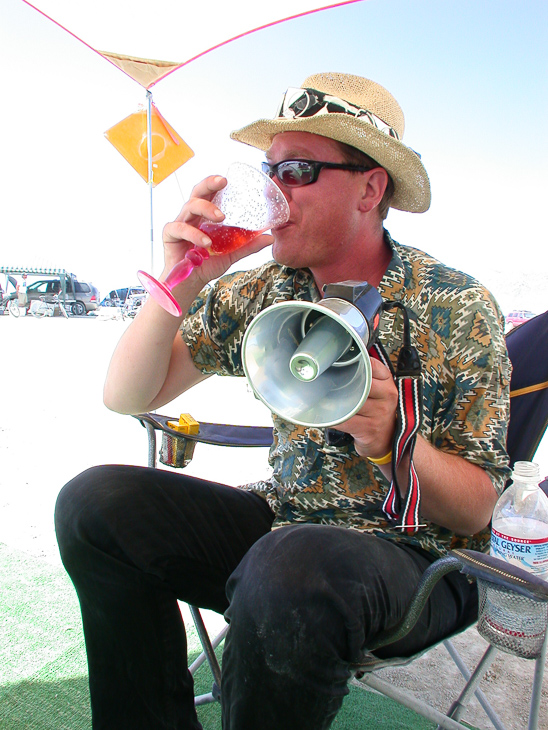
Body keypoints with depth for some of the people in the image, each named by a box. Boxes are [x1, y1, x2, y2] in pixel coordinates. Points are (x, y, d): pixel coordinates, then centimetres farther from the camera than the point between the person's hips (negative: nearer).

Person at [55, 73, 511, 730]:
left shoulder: (458, 310, -11)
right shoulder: (257, 294, -1)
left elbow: (476, 510, -9)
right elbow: (126, 397, -3)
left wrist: (395, 441, -30)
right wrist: (177, 291, -19)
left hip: (416, 551, -3)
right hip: (284, 521, 5)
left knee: (289, 570, -37)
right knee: (94, 501, -10)